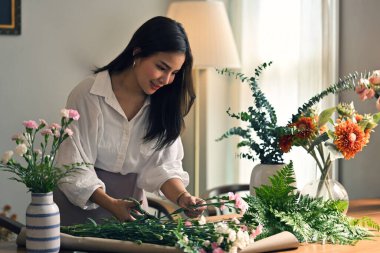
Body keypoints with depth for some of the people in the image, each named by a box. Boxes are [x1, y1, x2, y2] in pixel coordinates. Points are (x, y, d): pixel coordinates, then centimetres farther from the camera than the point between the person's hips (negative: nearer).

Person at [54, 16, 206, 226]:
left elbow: (164, 163, -4)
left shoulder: (162, 105, 1)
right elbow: (75, 167, -15)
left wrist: (182, 197, -23)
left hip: (130, 204, 3)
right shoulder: (88, 95, -14)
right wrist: (111, 204, -28)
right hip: (81, 204, -3)